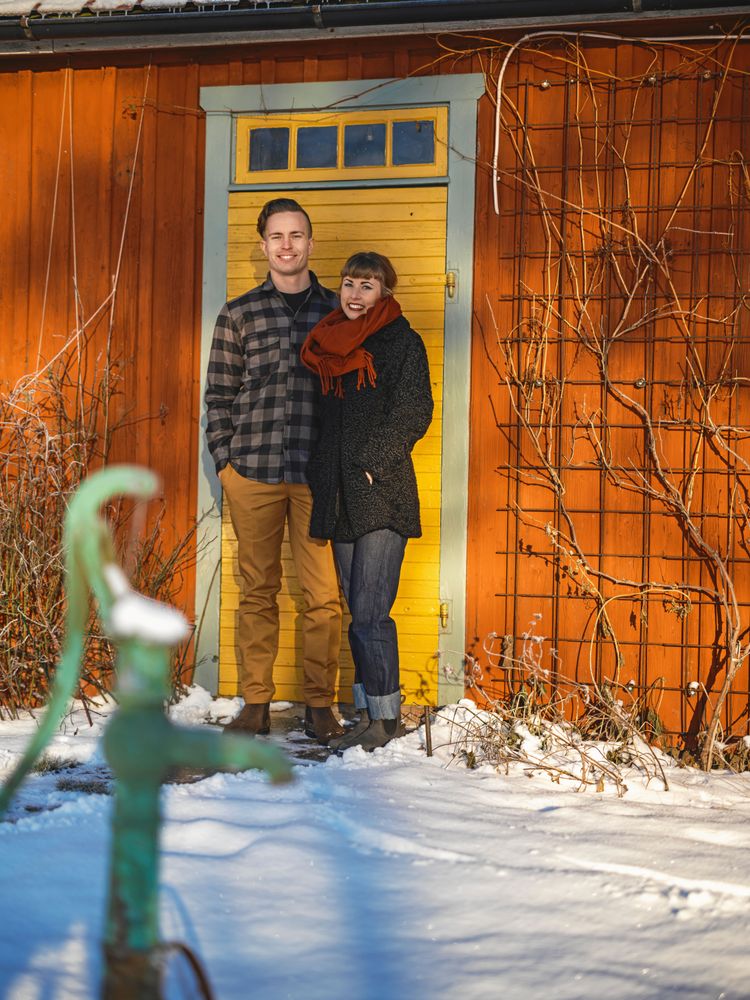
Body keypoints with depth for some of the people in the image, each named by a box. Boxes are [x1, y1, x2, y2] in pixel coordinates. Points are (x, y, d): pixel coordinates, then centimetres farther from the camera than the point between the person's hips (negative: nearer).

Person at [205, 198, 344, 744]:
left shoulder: (338, 312, 9)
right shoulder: (238, 314, 10)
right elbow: (219, 394, 11)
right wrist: (224, 459, 3)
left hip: (320, 474, 0)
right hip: (253, 472, 1)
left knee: (325, 595, -3)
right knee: (258, 591, 5)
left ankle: (320, 704, 6)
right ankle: (256, 703, 12)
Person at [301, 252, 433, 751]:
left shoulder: (403, 343, -2)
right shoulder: (329, 345, 17)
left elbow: (413, 414, -10)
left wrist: (371, 463, -17)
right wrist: (320, 473, 12)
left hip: (382, 495, -7)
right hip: (341, 495, 7)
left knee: (369, 611, -11)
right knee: (358, 612, 9)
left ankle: (383, 719, -4)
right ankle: (372, 715, 16)